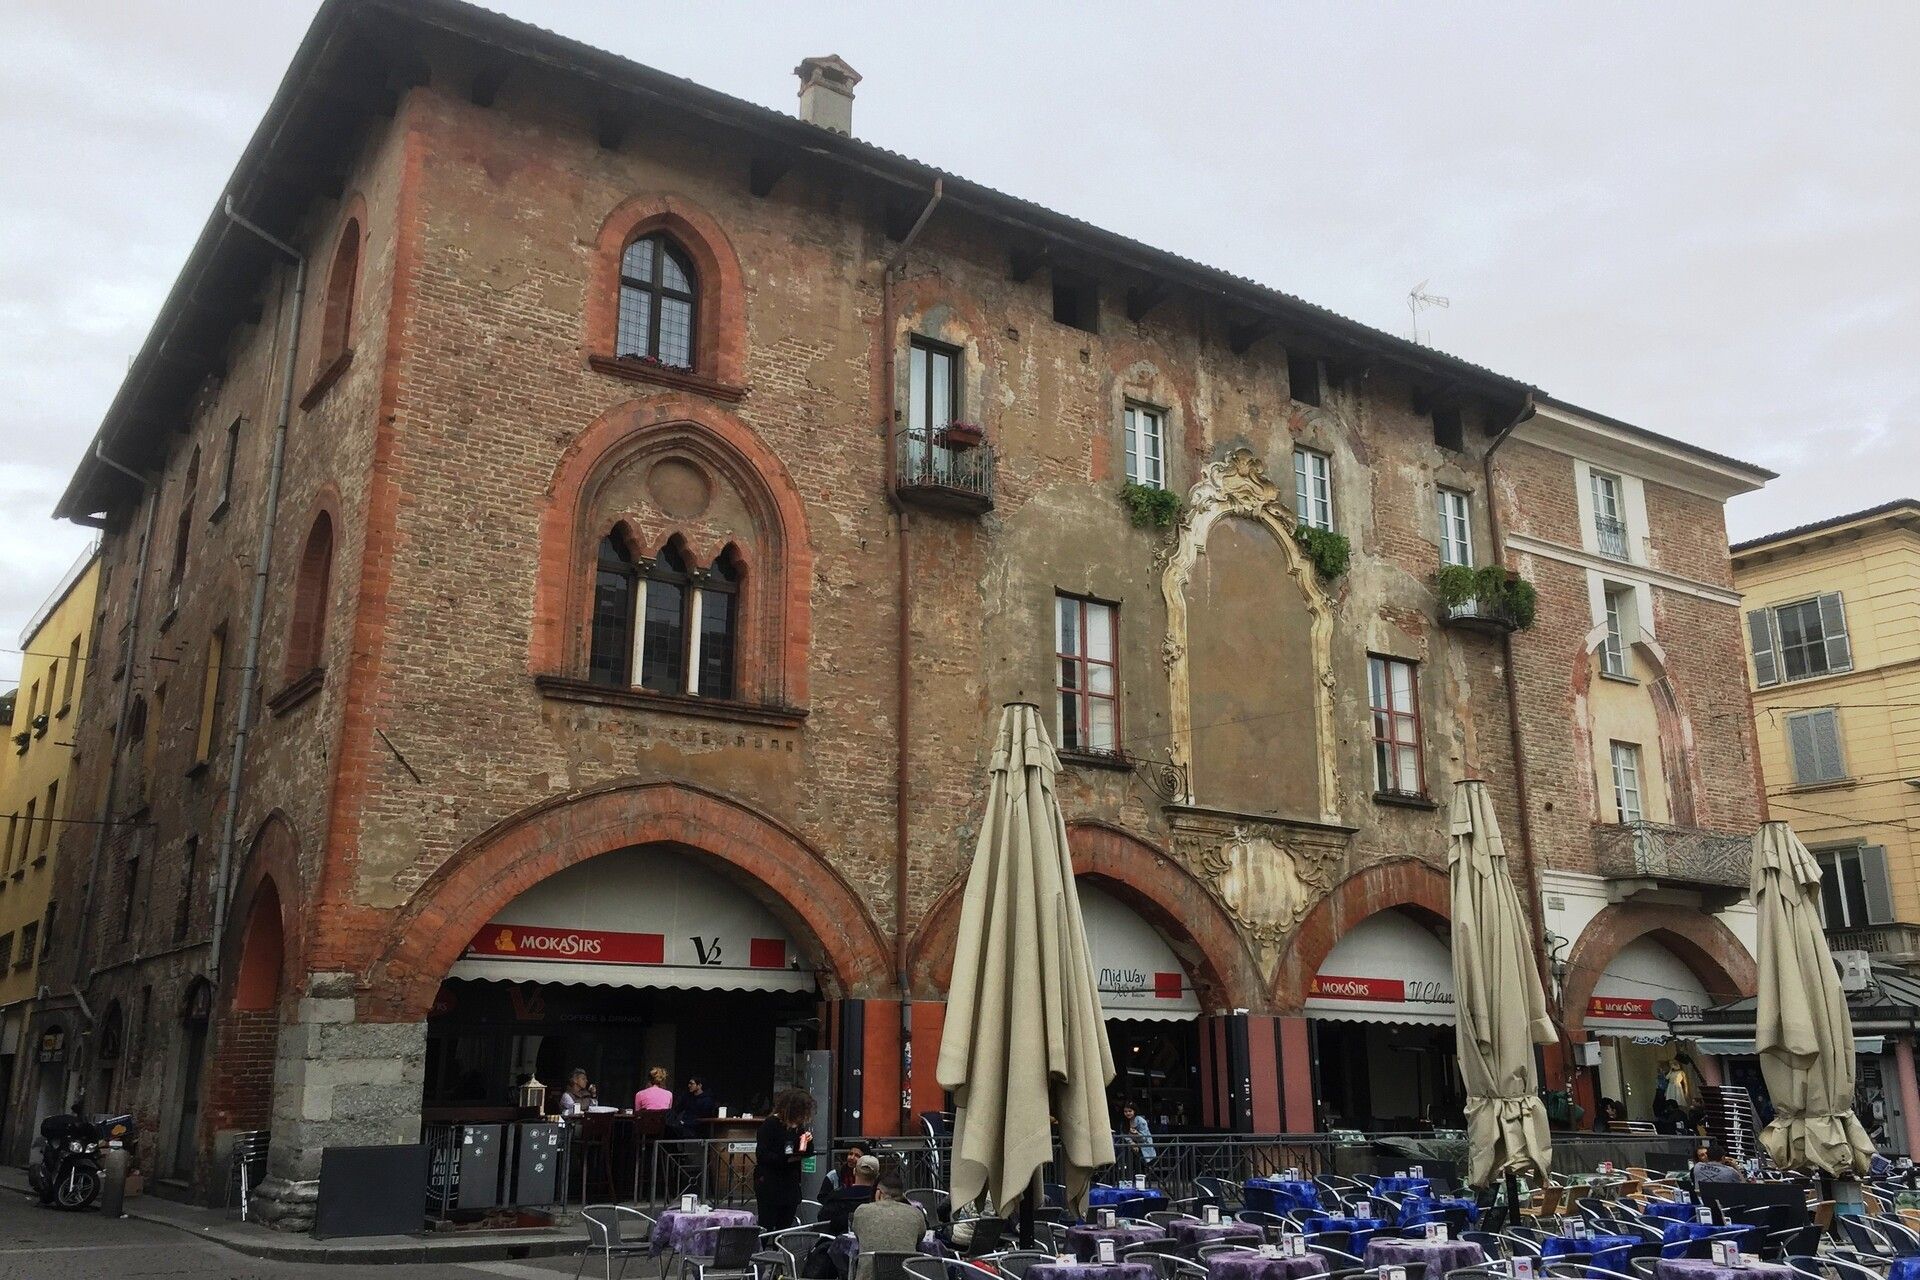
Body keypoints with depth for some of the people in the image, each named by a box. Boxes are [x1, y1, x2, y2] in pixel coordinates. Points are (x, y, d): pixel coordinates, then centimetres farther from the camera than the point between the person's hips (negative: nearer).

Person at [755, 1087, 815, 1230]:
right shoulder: (771, 1124, -12)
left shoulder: (798, 1126, 10)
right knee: (767, 1228, -4)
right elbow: (761, 1155, -18)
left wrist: (808, 1141, -3)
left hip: (791, 1184, 7)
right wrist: (786, 1158, -27)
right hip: (770, 1184, -7)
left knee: (785, 1227, 6)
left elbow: (808, 1153, 18)